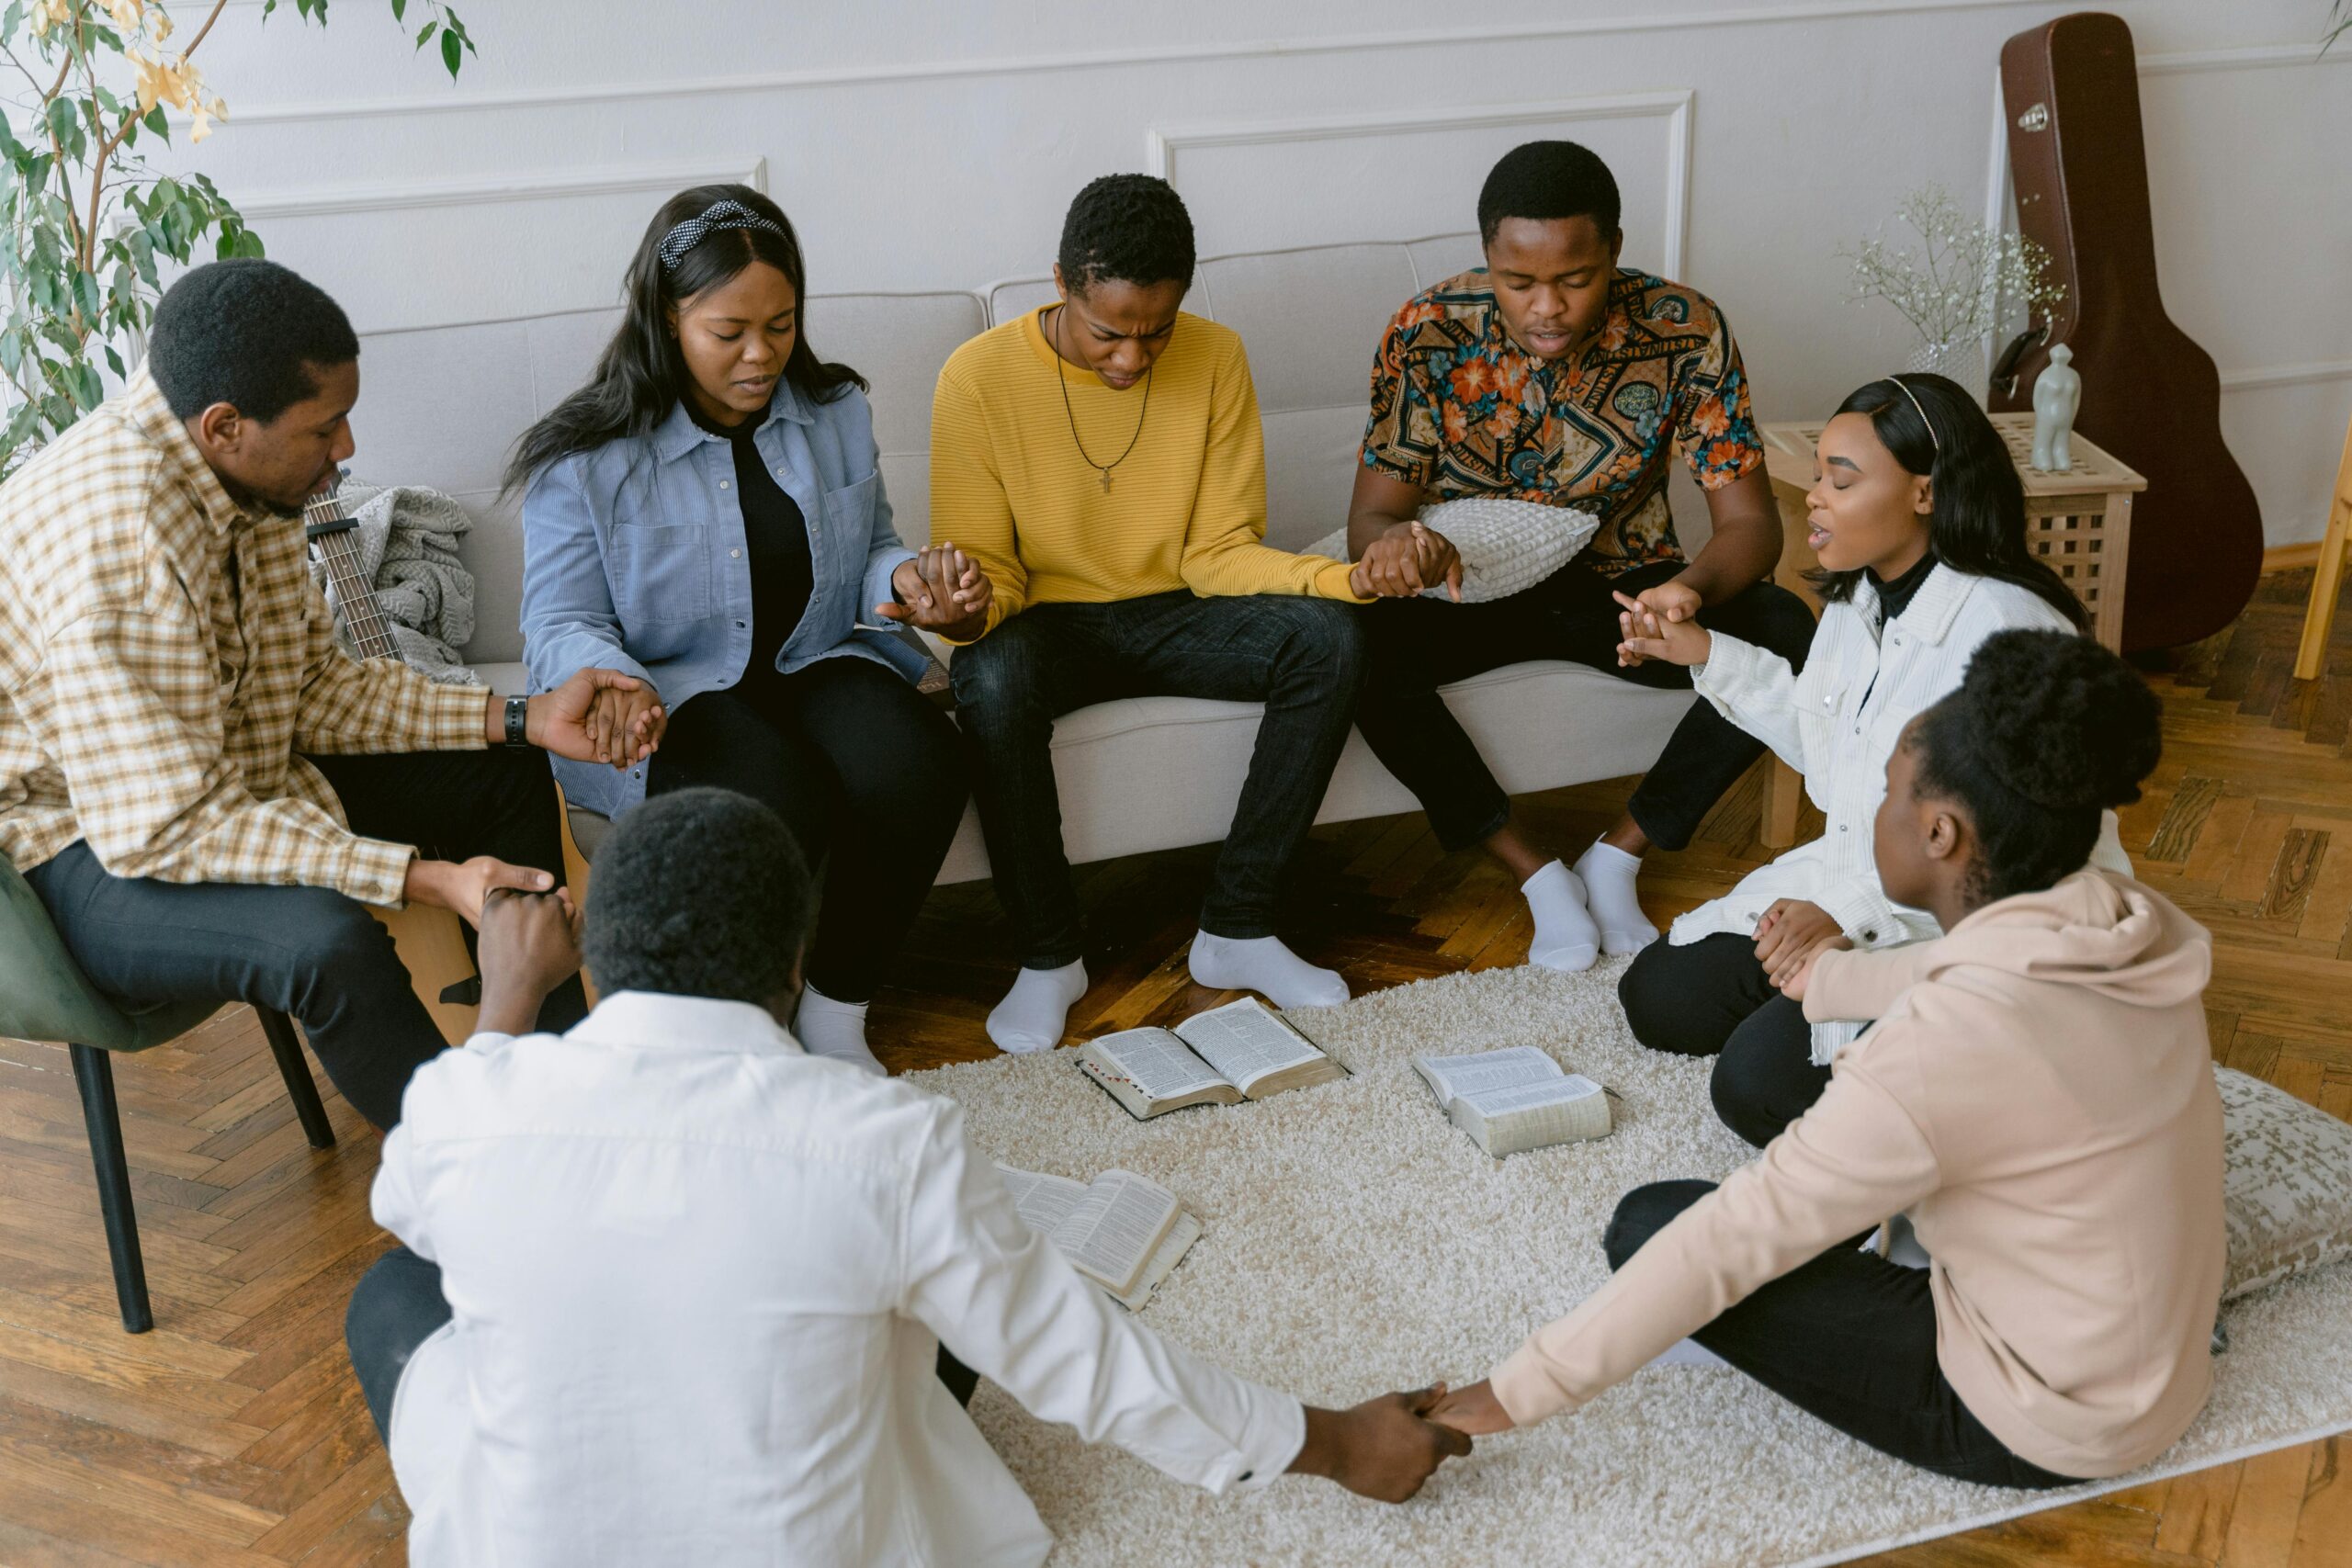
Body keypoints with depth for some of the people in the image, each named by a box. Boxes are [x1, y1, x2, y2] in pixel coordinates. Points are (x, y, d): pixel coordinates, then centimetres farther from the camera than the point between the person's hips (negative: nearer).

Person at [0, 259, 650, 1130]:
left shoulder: (243, 475, -5)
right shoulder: (114, 534, -33)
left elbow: (314, 686, 4)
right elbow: (161, 828, -34)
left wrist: (525, 718, -5)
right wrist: (426, 879, -37)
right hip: (83, 849, -9)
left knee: (502, 773, 9)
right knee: (330, 941, -36)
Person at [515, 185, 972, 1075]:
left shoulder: (837, 414, 7)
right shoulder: (587, 459, -7)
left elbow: (869, 552, 19)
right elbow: (563, 626, -7)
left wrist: (910, 578, -7)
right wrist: (611, 682, -31)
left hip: (815, 669, 4)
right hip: (668, 697, -4)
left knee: (915, 762, -30)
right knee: (777, 799, -36)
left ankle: (835, 1016, -9)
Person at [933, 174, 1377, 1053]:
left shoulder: (1216, 359, -5)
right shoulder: (980, 377, -13)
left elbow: (1216, 552, -5)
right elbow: (983, 563, -8)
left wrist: (1347, 576, -22)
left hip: (1171, 615, 3)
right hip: (1048, 621, -3)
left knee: (1330, 641, -24)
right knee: (991, 681, -37)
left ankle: (1235, 929, -15)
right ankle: (1048, 954, -16)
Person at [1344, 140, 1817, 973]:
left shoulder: (1686, 331, -17)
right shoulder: (1428, 333, -18)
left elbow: (1750, 520, -17)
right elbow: (1370, 515, -17)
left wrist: (1692, 588, -43)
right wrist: (1392, 544, -45)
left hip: (1622, 583, 1)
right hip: (1471, 585, 0)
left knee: (1784, 632, -26)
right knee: (1356, 641, -31)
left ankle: (1617, 857, -8)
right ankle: (1536, 872, -16)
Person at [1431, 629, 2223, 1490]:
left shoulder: (1942, 1047, -32)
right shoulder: (2130, 927, -9)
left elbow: (1729, 1240, -27)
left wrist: (1511, 1393, -18)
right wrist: (1833, 979, 35)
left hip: (2042, 1429, -8)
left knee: (1650, 1224, -6)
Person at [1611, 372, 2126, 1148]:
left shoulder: (2007, 630, -27)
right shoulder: (1858, 599, 2)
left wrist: (1851, 914, -37)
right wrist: (1708, 656, 12)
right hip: (1855, 876, 9)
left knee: (1758, 1086, -18)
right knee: (1656, 998, 4)